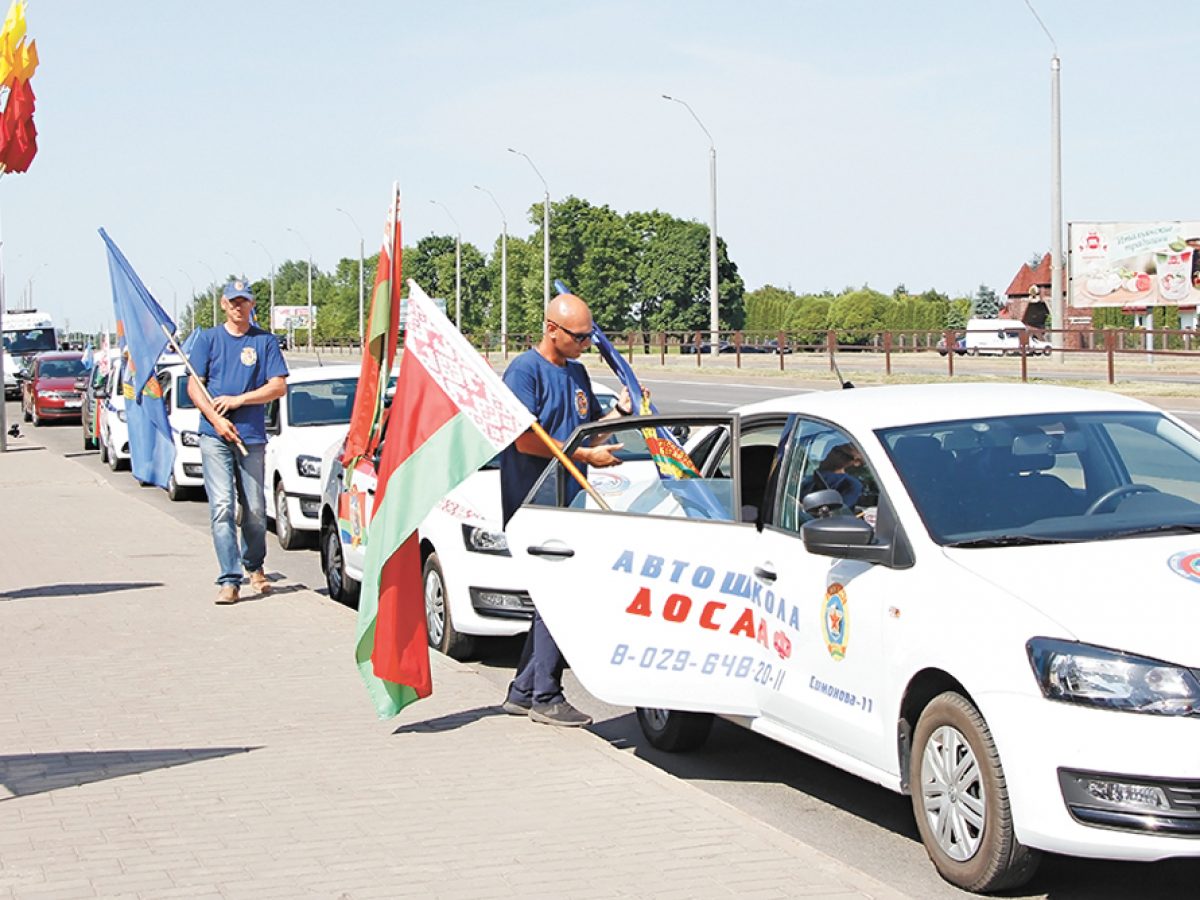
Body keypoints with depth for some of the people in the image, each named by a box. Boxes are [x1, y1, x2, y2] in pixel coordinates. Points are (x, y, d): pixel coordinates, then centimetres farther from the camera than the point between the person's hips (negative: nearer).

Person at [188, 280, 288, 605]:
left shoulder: (265, 341, 9)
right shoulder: (208, 339, 10)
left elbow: (278, 386, 3)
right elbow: (194, 386, 5)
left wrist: (238, 400, -8)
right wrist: (217, 420, -9)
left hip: (252, 435, 1)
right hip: (215, 435, -1)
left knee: (255, 510, 5)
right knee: (222, 507, -9)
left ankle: (254, 566, 29)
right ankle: (229, 581, -11)